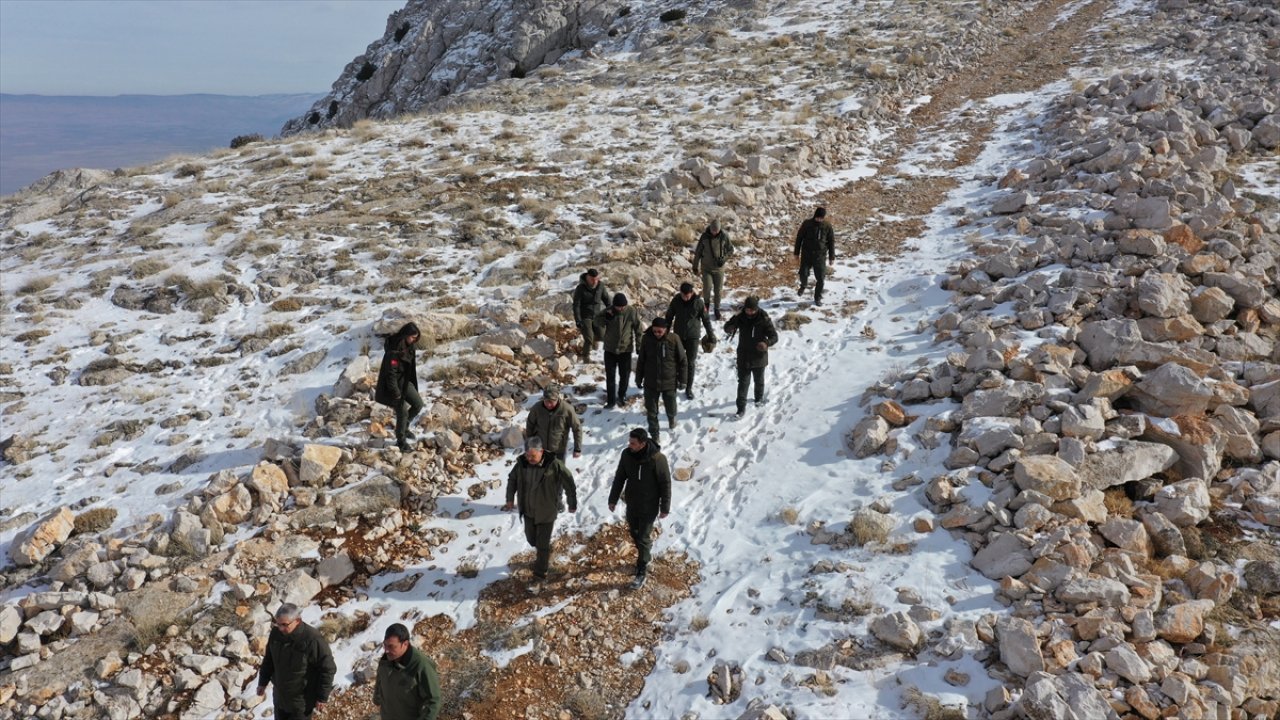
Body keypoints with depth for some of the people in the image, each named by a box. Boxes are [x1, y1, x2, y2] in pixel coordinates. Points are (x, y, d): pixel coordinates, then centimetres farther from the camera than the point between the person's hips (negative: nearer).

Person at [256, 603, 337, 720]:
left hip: (301, 699, -6)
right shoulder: (276, 633, -10)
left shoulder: (313, 639, -30)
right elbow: (269, 659, 9)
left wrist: (322, 696, -16)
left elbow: (327, 669, -21)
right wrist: (263, 682, 13)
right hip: (280, 696, 6)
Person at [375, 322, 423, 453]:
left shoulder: (407, 345, -1)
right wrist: (396, 394, -21)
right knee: (403, 412, -2)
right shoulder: (394, 350, -29)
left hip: (405, 381, 8)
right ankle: (401, 441, 17)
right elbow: (390, 373, -27)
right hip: (394, 384, -8)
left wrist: (412, 383, 19)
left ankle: (404, 427, 31)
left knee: (418, 404, 9)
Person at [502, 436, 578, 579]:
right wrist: (510, 499, 7)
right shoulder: (522, 463, -14)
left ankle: (541, 570, 26)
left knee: (543, 542, 4)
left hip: (546, 511, -4)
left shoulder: (554, 465, -26)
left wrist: (572, 504, -5)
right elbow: (512, 479, 6)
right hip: (528, 510, 4)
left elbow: (569, 483, -14)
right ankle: (543, 557, 49)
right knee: (531, 538, 19)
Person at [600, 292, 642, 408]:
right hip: (610, 349, 0)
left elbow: (638, 329, -2)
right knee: (610, 376, 5)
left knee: (624, 375, 13)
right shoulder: (608, 311, -10)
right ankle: (611, 400, 15)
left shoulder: (632, 312, -12)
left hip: (626, 349, 0)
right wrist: (605, 318, -24)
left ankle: (622, 396, 35)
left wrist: (639, 345, 1)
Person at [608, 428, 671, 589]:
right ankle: (644, 558, 44)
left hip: (649, 506, -5)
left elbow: (666, 484, -15)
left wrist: (665, 507, -9)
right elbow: (619, 478, 3)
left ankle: (641, 572, 14)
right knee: (634, 533, 20)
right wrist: (613, 499, 7)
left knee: (643, 538, 1)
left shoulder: (657, 459, -25)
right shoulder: (627, 454, -11)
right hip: (631, 503, 5)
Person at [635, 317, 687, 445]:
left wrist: (682, 379, -2)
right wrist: (639, 378, 7)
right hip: (650, 383, 1)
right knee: (651, 412, 6)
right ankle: (654, 435, 23)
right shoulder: (646, 339, -9)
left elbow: (682, 360, -4)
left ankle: (671, 418, 50)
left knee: (671, 408, 15)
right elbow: (641, 360, 3)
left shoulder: (673, 339, -14)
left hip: (669, 382, -1)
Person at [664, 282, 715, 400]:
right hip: (678, 336, 2)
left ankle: (689, 389, 10)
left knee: (690, 363, 1)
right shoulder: (676, 301, -9)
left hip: (693, 337, -2)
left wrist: (711, 336, -2)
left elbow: (706, 320, -5)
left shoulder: (698, 302, -15)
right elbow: (669, 317, 3)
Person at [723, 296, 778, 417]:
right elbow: (727, 328, -1)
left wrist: (767, 343, -39)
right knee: (743, 382, -1)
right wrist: (730, 328, -28)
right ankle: (741, 407, 3)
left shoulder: (764, 320, -17)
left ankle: (759, 398, 46)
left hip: (759, 356, 0)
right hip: (743, 357, 1)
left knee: (759, 380, 21)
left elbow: (774, 336, -16)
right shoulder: (740, 317, -11)